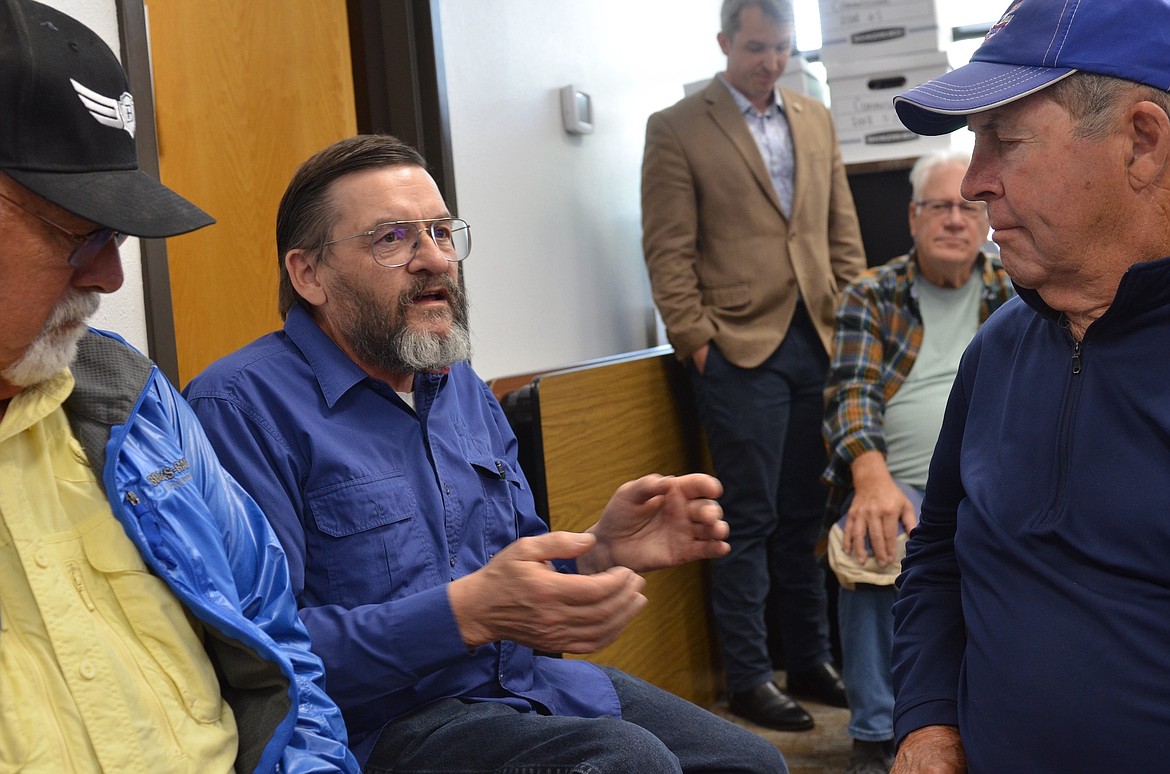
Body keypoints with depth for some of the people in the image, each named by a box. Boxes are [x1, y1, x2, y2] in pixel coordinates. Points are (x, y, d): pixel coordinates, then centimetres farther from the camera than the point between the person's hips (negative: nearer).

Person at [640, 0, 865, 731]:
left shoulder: (816, 120, 15)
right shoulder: (676, 129, -1)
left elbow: (843, 230, 15)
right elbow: (669, 251, -5)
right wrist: (696, 339, -11)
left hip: (819, 342, 5)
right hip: (741, 347, -5)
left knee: (804, 515, 12)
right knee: (751, 519, 0)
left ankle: (811, 661, 24)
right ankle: (748, 677, 12)